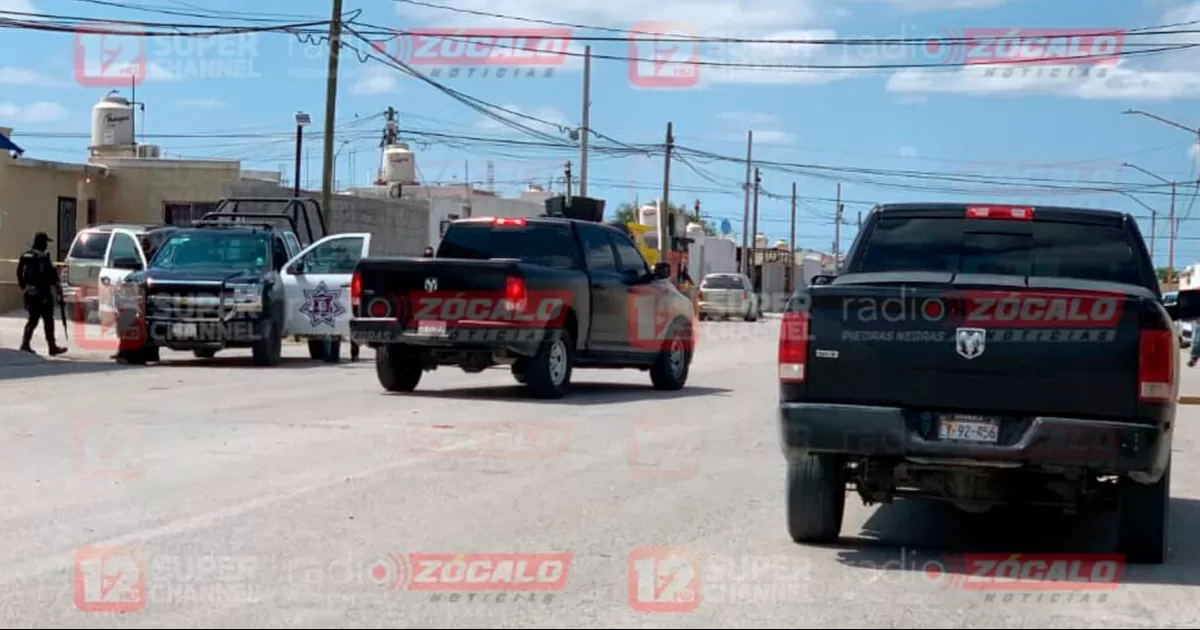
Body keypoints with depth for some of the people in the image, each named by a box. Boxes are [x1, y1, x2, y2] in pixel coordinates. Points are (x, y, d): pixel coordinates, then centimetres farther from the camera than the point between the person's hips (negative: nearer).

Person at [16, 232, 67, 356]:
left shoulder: (25, 256, 10)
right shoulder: (43, 257, -15)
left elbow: (19, 273, 14)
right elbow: (50, 274, -18)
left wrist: (23, 287, 22)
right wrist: (57, 285, -5)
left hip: (29, 291, 8)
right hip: (42, 292, -8)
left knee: (33, 319, 15)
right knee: (48, 320, 0)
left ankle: (25, 344, 6)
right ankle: (52, 347, 4)